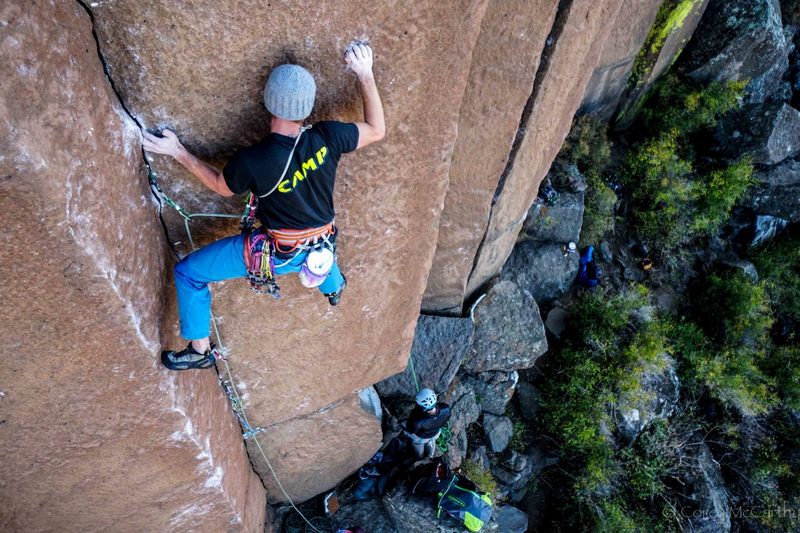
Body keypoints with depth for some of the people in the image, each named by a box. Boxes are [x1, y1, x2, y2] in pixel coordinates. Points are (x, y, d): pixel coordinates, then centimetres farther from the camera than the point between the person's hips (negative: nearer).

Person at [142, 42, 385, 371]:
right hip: (320, 249, 5)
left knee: (187, 272, 13)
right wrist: (365, 74, -2)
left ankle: (200, 351, 29)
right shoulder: (326, 137, -23)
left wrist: (177, 152, 0)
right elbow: (377, 130, -5)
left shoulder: (251, 162, -30)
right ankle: (334, 287, 76)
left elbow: (221, 186, -7)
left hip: (275, 253, -4)